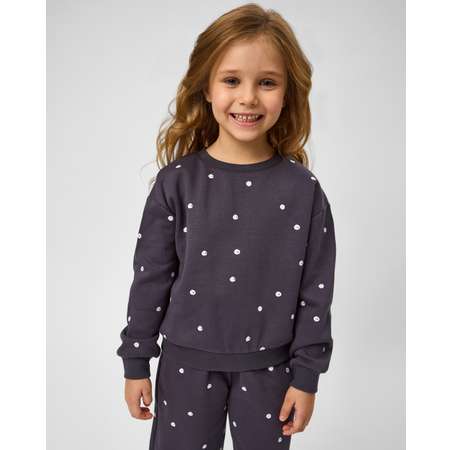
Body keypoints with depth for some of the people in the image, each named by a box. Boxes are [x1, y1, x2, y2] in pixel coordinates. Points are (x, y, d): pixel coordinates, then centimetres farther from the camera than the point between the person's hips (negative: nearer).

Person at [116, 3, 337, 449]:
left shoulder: (304, 189, -9)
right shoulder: (177, 182, -9)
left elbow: (316, 290, -4)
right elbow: (150, 276, -2)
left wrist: (306, 375, -1)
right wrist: (136, 361, 2)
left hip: (268, 366, 0)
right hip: (187, 361, 0)